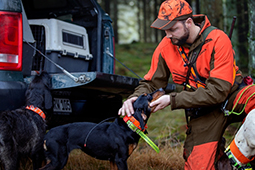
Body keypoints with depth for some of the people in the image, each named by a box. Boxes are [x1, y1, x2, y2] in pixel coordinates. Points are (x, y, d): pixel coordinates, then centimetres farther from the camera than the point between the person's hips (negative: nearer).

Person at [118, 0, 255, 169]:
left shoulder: (217, 39, -18)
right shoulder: (166, 46, -3)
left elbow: (217, 92, -22)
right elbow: (151, 83, 8)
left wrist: (173, 100, -23)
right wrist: (135, 98, -15)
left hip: (231, 97, -3)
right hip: (204, 112, 3)